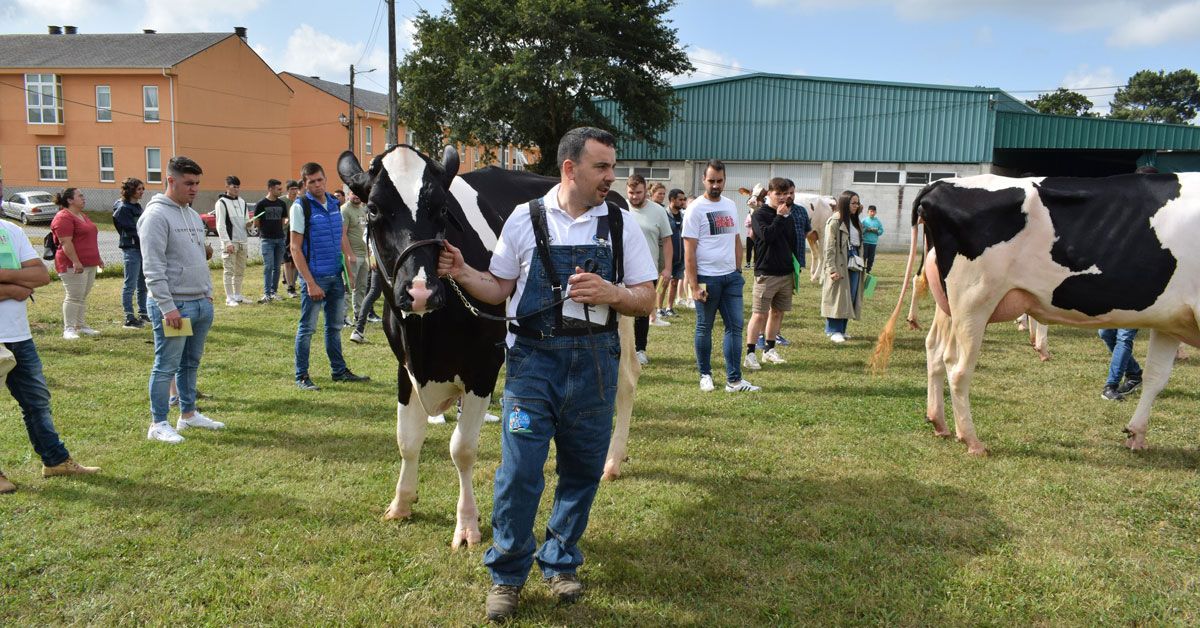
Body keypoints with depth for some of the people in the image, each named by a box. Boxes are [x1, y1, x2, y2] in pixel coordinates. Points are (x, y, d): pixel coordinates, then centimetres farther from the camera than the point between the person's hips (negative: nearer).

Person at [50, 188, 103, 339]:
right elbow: (66, 243, -19)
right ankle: (68, 329, -4)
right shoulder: (64, 218, -11)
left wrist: (97, 258, 25)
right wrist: (76, 262, -25)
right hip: (73, 265, -9)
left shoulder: (83, 216, 19)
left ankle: (81, 326, 18)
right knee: (73, 297, -8)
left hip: (89, 264, 9)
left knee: (83, 297, 12)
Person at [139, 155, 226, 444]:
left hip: (201, 303, 9)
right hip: (174, 305, -8)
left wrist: (208, 293, 17)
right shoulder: (157, 215, -12)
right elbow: (153, 267, -17)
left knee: (191, 363, 17)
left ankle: (188, 413, 28)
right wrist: (168, 307, -20)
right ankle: (158, 424, 7)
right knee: (166, 367, -1)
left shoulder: (194, 216, 15)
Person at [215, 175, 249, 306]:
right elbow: (220, 225, -9)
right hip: (230, 242, -7)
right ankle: (229, 298, -3)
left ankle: (237, 295, 20)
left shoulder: (242, 202, 16)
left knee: (240, 271, 11)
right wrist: (227, 242, -15)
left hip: (242, 241, 7)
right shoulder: (222, 202, -4)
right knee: (229, 270, -5)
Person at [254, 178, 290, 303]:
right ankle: (267, 294, -7)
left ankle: (274, 291, 15)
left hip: (280, 239, 4)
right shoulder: (261, 204, -3)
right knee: (268, 267, -8)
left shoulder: (282, 204, 10)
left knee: (277, 267, 7)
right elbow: (256, 223, 1)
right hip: (266, 239, -4)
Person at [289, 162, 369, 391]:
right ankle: (301, 376, 11)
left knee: (335, 325, 15)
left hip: (336, 275, 6)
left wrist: (349, 254, 2)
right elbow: (295, 248, -13)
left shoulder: (333, 202, 8)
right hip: (314, 276, -6)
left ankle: (339, 370, 27)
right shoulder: (300, 207, -10)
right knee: (307, 328, 2)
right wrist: (310, 283, -18)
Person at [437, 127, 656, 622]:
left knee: (582, 470, 11)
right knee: (518, 470, -2)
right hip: (533, 358, -1)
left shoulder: (621, 224, 3)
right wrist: (461, 274, -9)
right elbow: (499, 289, 8)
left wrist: (609, 292, -15)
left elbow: (646, 300, 3)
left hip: (594, 361, 2)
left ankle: (560, 564, 32)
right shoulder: (525, 219, 1)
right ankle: (506, 575, 18)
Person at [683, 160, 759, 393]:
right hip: (707, 278, -6)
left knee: (735, 326, 3)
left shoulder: (731, 206, 11)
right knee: (704, 328, 6)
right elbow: (689, 251, -11)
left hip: (731, 277, 6)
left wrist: (738, 270, 10)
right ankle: (705, 375, 21)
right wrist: (694, 286, -15)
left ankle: (734, 380, 7)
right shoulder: (696, 208, -8)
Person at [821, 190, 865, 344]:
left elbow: (859, 244, 17)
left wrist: (860, 264, 11)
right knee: (838, 297, -3)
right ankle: (833, 330, 5)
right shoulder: (834, 221, -9)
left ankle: (841, 329, 16)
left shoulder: (856, 222, 16)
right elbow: (829, 247, -13)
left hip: (854, 265, 8)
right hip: (840, 266, -8)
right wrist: (832, 269, -19)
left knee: (850, 298, 8)